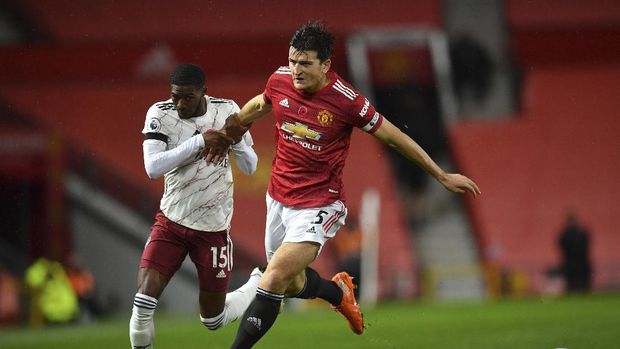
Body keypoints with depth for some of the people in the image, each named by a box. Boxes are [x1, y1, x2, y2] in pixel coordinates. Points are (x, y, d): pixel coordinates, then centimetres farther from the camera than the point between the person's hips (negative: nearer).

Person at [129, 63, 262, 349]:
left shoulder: (227, 111, -5)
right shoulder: (161, 114, -11)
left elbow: (250, 168, 1)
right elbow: (153, 167, -24)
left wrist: (237, 138, -20)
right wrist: (199, 141, -31)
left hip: (213, 228, 0)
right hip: (171, 221, 0)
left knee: (213, 319, 11)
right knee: (144, 302, -20)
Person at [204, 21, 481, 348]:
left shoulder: (347, 100, -20)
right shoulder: (280, 80, -8)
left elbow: (394, 137, -8)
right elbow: (259, 105, 18)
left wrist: (443, 176, -2)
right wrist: (226, 133, 25)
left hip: (318, 207, -6)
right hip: (278, 198, 6)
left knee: (274, 281, -20)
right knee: (291, 284, 20)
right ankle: (339, 291, 52)